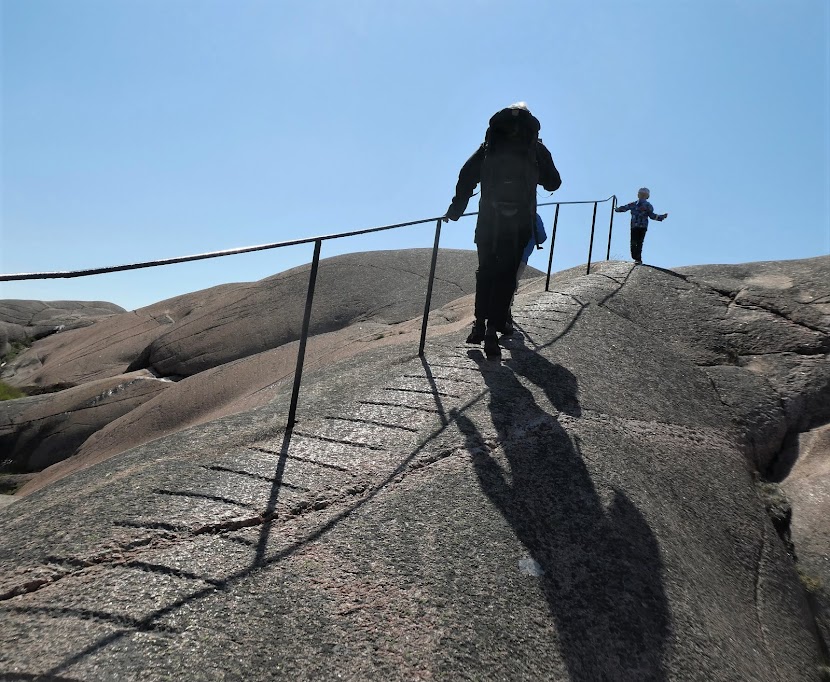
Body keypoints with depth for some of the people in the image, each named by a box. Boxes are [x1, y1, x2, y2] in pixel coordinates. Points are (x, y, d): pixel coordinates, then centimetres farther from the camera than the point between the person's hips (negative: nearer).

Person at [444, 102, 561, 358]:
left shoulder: (489, 146, 8)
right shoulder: (537, 149, 6)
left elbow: (467, 177, 3)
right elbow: (553, 183, 13)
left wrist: (455, 210, 8)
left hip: (488, 222, 1)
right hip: (519, 225, -1)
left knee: (485, 272, 15)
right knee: (506, 277, 4)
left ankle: (480, 325, 14)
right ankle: (493, 331, -1)